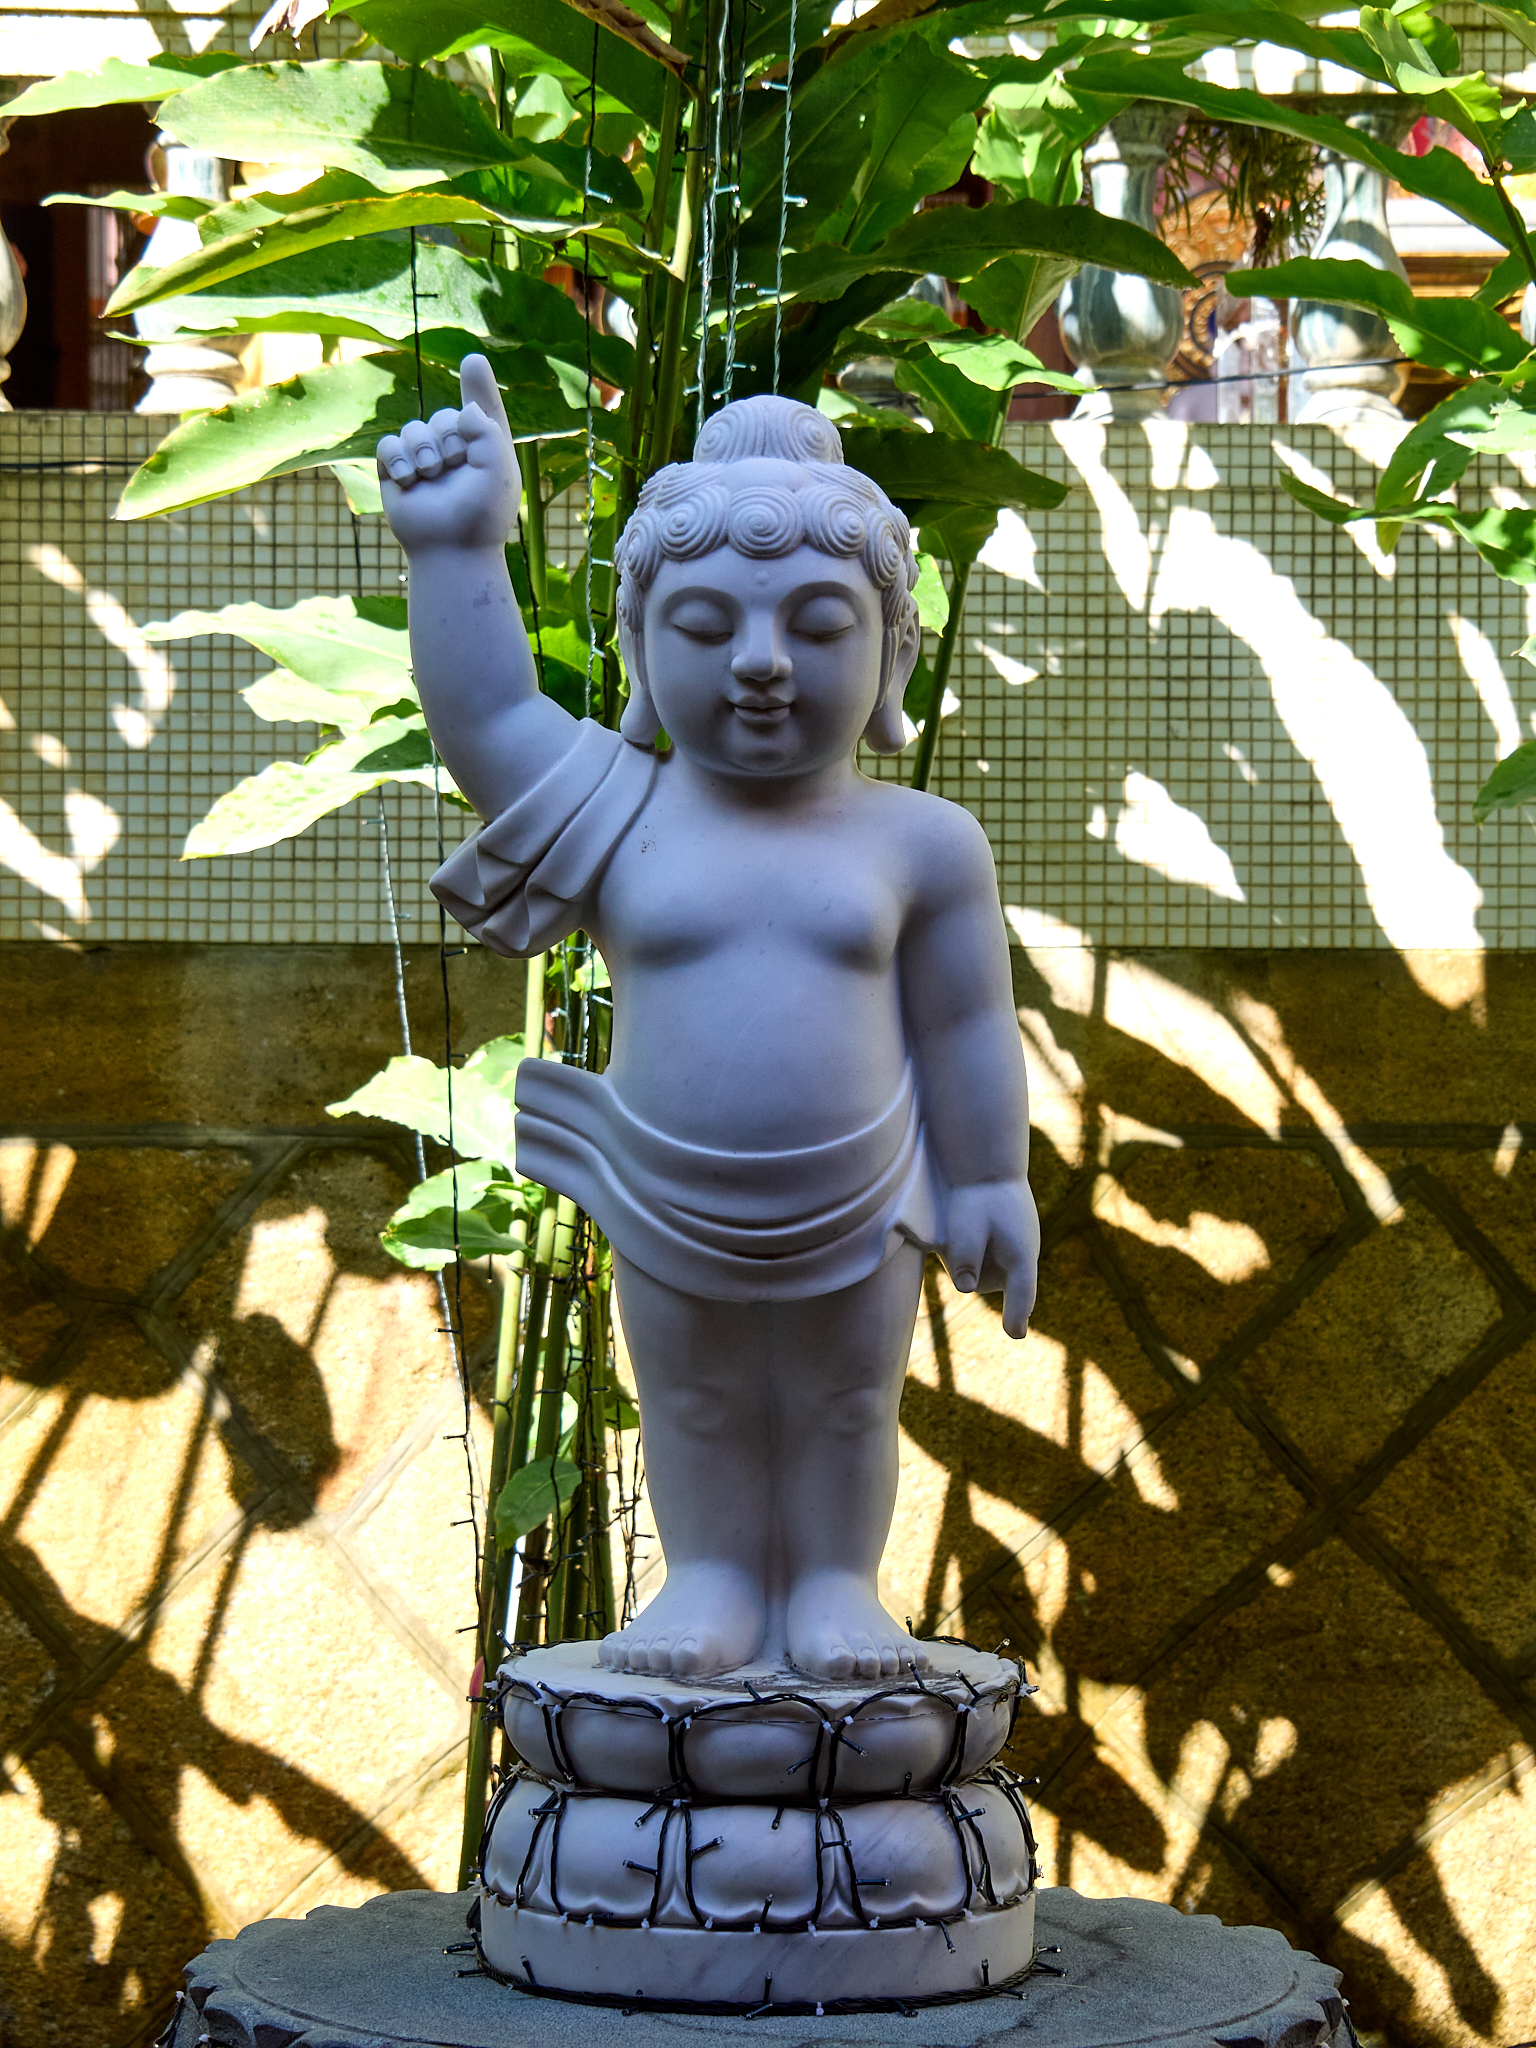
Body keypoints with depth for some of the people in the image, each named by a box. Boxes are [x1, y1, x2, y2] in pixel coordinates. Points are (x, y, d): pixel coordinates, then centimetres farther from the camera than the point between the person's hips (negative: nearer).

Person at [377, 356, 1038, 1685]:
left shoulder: (916, 843, -7)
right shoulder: (625, 819, -7)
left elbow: (966, 1027, -3)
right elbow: (484, 715, -9)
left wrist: (992, 1182, -1)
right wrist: (459, 550, -12)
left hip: (859, 1217, -1)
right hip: (668, 1219, 1)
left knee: (848, 1408, 13)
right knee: (694, 1404, 15)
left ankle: (836, 1587, 28)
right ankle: (709, 1578, 29)